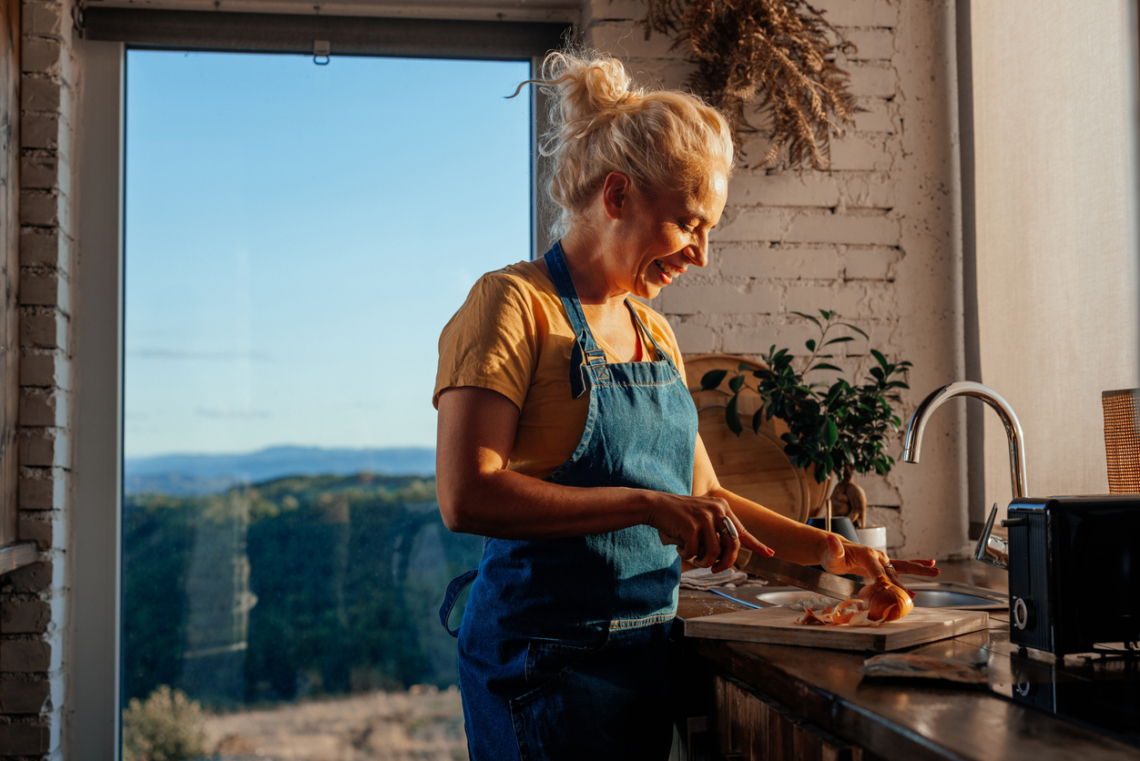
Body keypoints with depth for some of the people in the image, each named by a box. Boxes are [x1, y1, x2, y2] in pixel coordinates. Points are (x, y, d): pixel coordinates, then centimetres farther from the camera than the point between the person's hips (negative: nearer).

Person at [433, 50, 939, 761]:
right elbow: (467, 496, -22)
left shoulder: (655, 334, 13)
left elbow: (704, 496, 18)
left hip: (648, 647, 7)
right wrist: (645, 506, -26)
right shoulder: (515, 304, -10)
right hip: (549, 658, -7)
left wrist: (831, 550, 7)